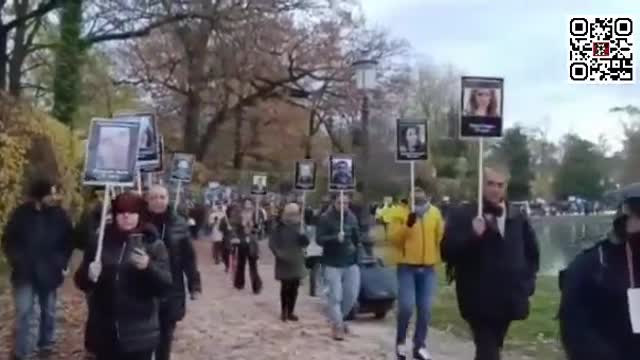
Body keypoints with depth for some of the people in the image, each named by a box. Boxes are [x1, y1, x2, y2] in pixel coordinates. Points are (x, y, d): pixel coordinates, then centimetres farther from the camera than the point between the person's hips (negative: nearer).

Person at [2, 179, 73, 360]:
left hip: (49, 273, 1)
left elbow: (68, 241, 5)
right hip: (25, 273, -1)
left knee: (48, 312, 14)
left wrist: (62, 263, -1)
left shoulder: (59, 214, -6)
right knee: (23, 313, -3)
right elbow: (8, 241, 2)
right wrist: (16, 262, -6)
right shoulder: (21, 214, -7)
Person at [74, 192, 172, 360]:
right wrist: (89, 274, -17)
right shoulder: (101, 241, 4)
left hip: (139, 333, -2)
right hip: (104, 332, 3)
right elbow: (80, 280, 6)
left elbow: (165, 285, -10)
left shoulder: (153, 244, -3)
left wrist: (148, 267, -28)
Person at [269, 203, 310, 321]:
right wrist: (278, 253, -20)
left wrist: (304, 239, -16)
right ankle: (284, 311, 12)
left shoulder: (299, 226, 4)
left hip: (297, 261, 3)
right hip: (284, 262, -3)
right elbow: (272, 242, -8)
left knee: (294, 287, 6)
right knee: (285, 287, 0)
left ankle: (291, 311, 16)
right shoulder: (280, 226, -7)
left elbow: (305, 243, 5)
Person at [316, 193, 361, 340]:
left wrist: (355, 245, 6)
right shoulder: (325, 218, -9)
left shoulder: (352, 217, 6)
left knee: (352, 295, 6)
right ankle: (337, 326, 4)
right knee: (335, 296, -8)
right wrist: (335, 238, -28)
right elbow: (319, 239, -15)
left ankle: (338, 318, 29)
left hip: (351, 263, 5)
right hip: (332, 264, -5)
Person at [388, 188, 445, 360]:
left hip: (428, 268, 3)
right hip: (407, 266, -3)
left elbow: (441, 238, 14)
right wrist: (407, 225, -23)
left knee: (425, 309, 5)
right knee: (406, 307, -10)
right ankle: (400, 342, 15)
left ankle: (419, 346, 20)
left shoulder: (435, 212, 6)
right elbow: (393, 239, -11)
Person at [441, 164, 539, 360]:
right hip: (480, 300, -5)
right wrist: (472, 235, -27)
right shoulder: (462, 216, -6)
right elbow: (447, 251, -13)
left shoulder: (518, 219, 8)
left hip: (508, 300, 5)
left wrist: (527, 282, 8)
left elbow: (532, 253, 20)